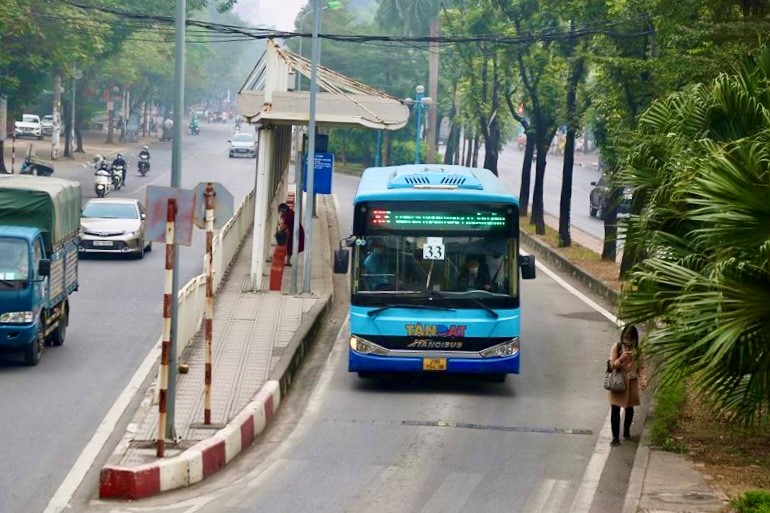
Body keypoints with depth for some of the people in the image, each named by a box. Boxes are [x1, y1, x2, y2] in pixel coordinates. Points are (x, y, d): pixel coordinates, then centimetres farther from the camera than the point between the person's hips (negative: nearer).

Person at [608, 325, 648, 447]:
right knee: (615, 410, -4)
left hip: (631, 383, 2)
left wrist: (643, 380, -17)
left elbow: (642, 367, -3)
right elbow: (611, 365, -7)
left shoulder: (638, 351, -4)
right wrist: (620, 359, -26)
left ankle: (626, 432, 36)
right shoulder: (617, 347, -7)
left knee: (629, 409, 15)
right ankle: (615, 437, 2)